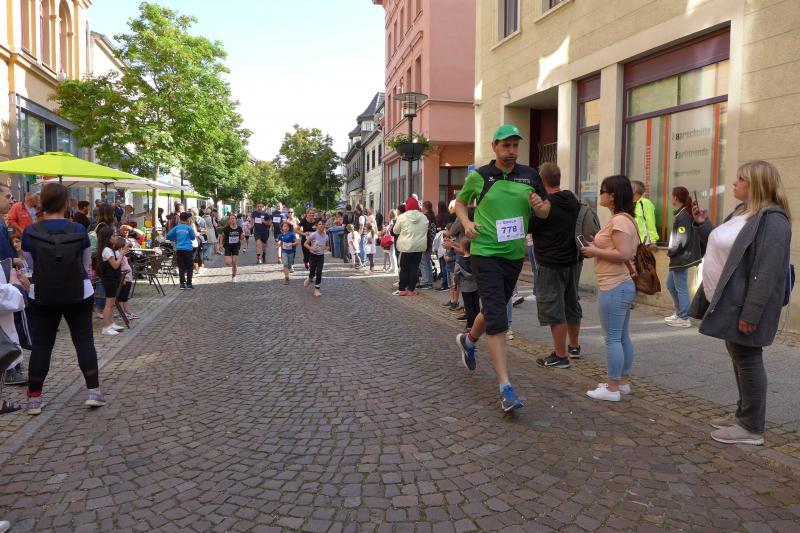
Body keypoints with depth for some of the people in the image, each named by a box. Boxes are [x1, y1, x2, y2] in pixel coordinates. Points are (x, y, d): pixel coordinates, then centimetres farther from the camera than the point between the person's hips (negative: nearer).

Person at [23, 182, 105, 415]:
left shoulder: (30, 232, -7)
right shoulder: (78, 230, -7)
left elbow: (31, 264, 3)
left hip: (42, 296, 1)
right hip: (78, 294, 0)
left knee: (41, 344, 8)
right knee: (84, 340, 7)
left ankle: (34, 398, 14)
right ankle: (94, 391, 6)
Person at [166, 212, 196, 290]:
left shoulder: (176, 228, 5)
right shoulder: (189, 228, -3)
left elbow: (168, 236, 5)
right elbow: (193, 237, 4)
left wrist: (175, 239, 18)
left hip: (179, 249, 3)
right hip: (187, 249, -3)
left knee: (181, 267, 7)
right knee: (189, 267, 5)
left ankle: (182, 284, 5)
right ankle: (189, 283, 4)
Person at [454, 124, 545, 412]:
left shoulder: (530, 176, 5)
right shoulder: (478, 176, -2)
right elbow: (460, 202, 14)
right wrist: (467, 223, -6)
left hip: (515, 254, 5)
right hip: (485, 253, -4)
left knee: (494, 310, 21)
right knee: (497, 320, -12)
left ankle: (468, 341, 52)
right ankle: (506, 388, -9)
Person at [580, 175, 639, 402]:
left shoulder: (619, 220, -17)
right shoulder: (623, 219, 16)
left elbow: (623, 254, -24)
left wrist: (595, 252, -15)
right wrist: (597, 247, 11)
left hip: (614, 288, -11)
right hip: (622, 285, 11)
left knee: (612, 338, -4)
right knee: (622, 336, 15)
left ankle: (613, 388, 4)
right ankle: (623, 382, 25)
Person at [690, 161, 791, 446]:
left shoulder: (771, 220, -19)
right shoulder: (741, 212, 12)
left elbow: (765, 273, -25)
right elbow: (721, 248, 22)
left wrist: (750, 314, -27)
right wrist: (702, 224, 9)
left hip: (744, 306, -10)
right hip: (728, 302, 10)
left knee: (747, 359, -1)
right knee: (738, 358, 17)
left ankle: (752, 428, 9)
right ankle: (744, 414, 30)